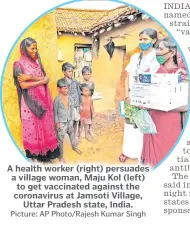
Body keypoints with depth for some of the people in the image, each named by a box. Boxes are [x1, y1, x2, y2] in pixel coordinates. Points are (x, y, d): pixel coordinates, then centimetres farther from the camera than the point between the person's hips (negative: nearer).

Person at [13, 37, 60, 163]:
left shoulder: (37, 62, 9)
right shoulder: (19, 65, -8)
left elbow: (46, 78, -2)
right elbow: (23, 85, -17)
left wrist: (31, 78, -17)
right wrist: (41, 81, -12)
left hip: (42, 99, 5)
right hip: (30, 101, -5)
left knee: (45, 125, 9)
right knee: (32, 126, 4)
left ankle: (45, 153, 20)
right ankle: (34, 154, 16)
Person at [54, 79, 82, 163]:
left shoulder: (69, 97, -5)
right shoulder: (57, 99, -20)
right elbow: (55, 112, -14)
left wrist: (72, 119, 8)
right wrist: (57, 122, -13)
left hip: (69, 121, 6)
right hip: (61, 122, -6)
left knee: (72, 134, 26)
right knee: (60, 139, 2)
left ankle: (74, 147, 51)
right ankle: (61, 156, 15)